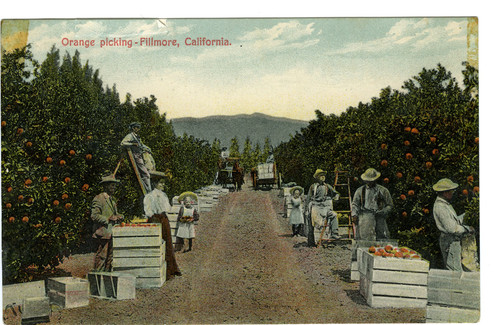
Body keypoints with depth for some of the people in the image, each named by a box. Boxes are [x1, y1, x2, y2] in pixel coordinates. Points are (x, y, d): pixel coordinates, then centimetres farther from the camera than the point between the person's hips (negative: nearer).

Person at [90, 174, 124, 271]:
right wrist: (108, 219, -19)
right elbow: (94, 216, -14)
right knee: (102, 256, -7)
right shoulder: (99, 198, -7)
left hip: (112, 233, 8)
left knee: (110, 256, 11)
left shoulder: (112, 200, 20)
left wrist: (118, 216, 5)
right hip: (103, 233, -8)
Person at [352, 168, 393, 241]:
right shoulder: (360, 190, 16)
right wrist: (354, 215, -4)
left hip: (379, 218, 0)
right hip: (364, 218, 0)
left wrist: (382, 212, -4)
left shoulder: (383, 191, 12)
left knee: (382, 240, -8)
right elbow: (355, 204, 13)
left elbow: (390, 205, 13)